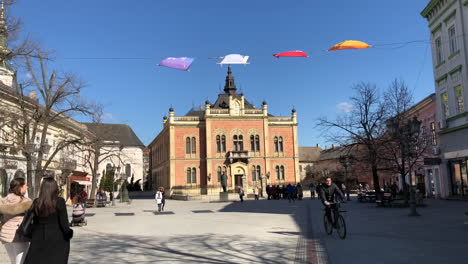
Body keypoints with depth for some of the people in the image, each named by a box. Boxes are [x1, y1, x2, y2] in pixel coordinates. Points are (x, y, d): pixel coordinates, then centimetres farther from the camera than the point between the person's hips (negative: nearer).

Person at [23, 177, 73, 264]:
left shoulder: (36, 203, -1)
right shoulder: (59, 202, -12)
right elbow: (64, 223, -12)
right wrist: (69, 233, 5)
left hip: (39, 241, 3)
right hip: (57, 241, -3)